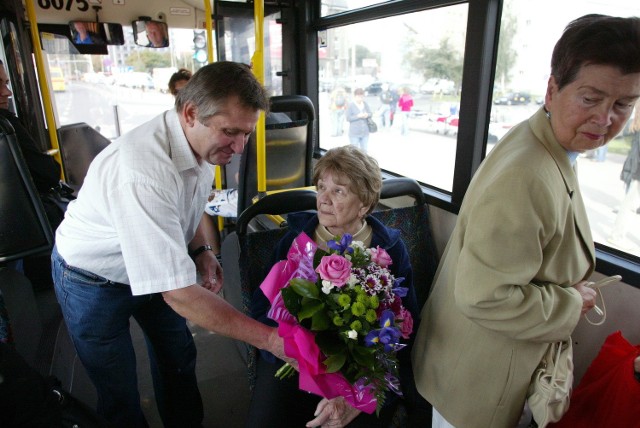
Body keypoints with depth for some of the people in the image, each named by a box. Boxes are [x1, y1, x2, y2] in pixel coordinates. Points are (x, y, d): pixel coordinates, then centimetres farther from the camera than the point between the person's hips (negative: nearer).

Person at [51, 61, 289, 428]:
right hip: (94, 282, -7)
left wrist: (203, 251, -9)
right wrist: (271, 339, -40)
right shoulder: (145, 174, -41)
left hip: (151, 267, 7)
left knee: (179, 359, 19)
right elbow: (180, 295, -42)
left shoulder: (202, 140, -14)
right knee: (121, 396, 9)